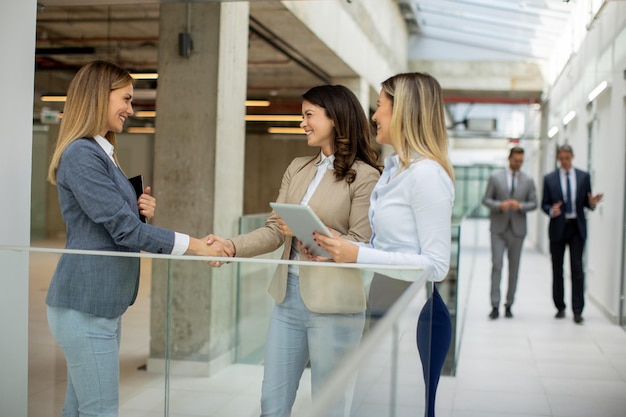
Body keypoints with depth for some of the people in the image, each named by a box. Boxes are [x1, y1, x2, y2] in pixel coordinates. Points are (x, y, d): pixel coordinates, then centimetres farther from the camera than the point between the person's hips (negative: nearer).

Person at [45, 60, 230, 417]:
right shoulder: (82, 154, -14)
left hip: (102, 304, 10)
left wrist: (140, 211, 0)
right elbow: (125, 230, -19)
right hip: (86, 305, -10)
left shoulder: (102, 153, 16)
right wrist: (196, 246, -15)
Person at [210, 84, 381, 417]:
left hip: (332, 303, -6)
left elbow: (359, 246, -12)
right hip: (288, 296, 7)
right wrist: (232, 245, -11)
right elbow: (273, 231, 5)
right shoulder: (297, 168, 10)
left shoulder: (364, 176, -9)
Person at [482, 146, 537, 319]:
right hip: (499, 228, -2)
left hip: (517, 229, 2)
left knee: (514, 268, 6)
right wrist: (500, 205, -17)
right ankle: (495, 306, -8)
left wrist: (520, 206, -15)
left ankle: (509, 305, 16)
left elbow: (533, 203, 5)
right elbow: (486, 199, 1)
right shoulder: (495, 177, 3)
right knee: (496, 265, -9)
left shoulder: (528, 181, 7)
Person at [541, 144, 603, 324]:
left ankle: (577, 311, -4)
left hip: (577, 228, 0)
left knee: (577, 269, -7)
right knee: (557, 270, 7)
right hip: (558, 228, 1)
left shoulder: (584, 177, 5)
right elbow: (544, 204, 3)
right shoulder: (549, 178, 3)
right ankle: (560, 307, 19)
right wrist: (551, 211, -19)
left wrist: (592, 203, -15)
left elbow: (586, 202, 8)